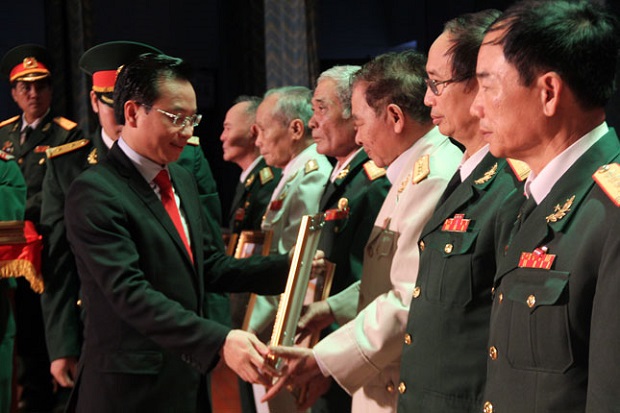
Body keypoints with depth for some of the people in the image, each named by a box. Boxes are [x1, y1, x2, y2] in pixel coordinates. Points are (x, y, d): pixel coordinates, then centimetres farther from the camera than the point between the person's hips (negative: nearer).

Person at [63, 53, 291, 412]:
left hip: (189, 382, 8)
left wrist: (290, 267, -2)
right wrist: (219, 341, -35)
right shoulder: (95, 194, -16)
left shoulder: (182, 180, 12)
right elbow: (130, 293, -25)